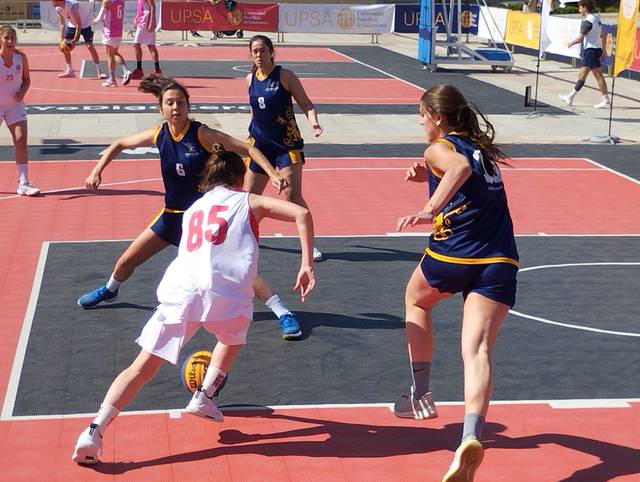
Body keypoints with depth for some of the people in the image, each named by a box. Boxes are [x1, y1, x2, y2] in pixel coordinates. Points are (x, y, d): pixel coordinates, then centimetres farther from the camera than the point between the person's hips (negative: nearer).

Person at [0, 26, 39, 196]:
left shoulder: (21, 57, -3)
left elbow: (27, 79, 8)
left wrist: (22, 91, -11)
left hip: (15, 104, 2)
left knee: (21, 142, -8)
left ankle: (23, 184, -6)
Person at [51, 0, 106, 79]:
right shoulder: (58, 9, -13)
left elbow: (79, 24, -31)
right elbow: (62, 24, 0)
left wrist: (75, 40, -33)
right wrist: (62, 39, -7)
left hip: (84, 24, -7)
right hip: (72, 25, 7)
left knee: (90, 46, -14)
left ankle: (99, 71, -7)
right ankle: (70, 71, 10)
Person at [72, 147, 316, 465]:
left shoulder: (193, 209, 34)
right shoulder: (249, 201, 22)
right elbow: (302, 214, 9)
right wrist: (307, 266, 7)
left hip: (180, 286, 3)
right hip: (227, 292, -2)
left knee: (143, 367, 5)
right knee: (233, 338, 33)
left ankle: (94, 431, -8)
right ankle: (204, 397, 25)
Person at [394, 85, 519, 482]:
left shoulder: (440, 149, 0)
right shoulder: (483, 148, 22)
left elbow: (461, 167, -23)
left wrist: (429, 210, -31)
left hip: (452, 255, -4)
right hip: (499, 262, 4)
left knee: (416, 301, 28)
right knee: (478, 349, -8)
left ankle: (421, 397, 32)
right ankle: (472, 437, -31)